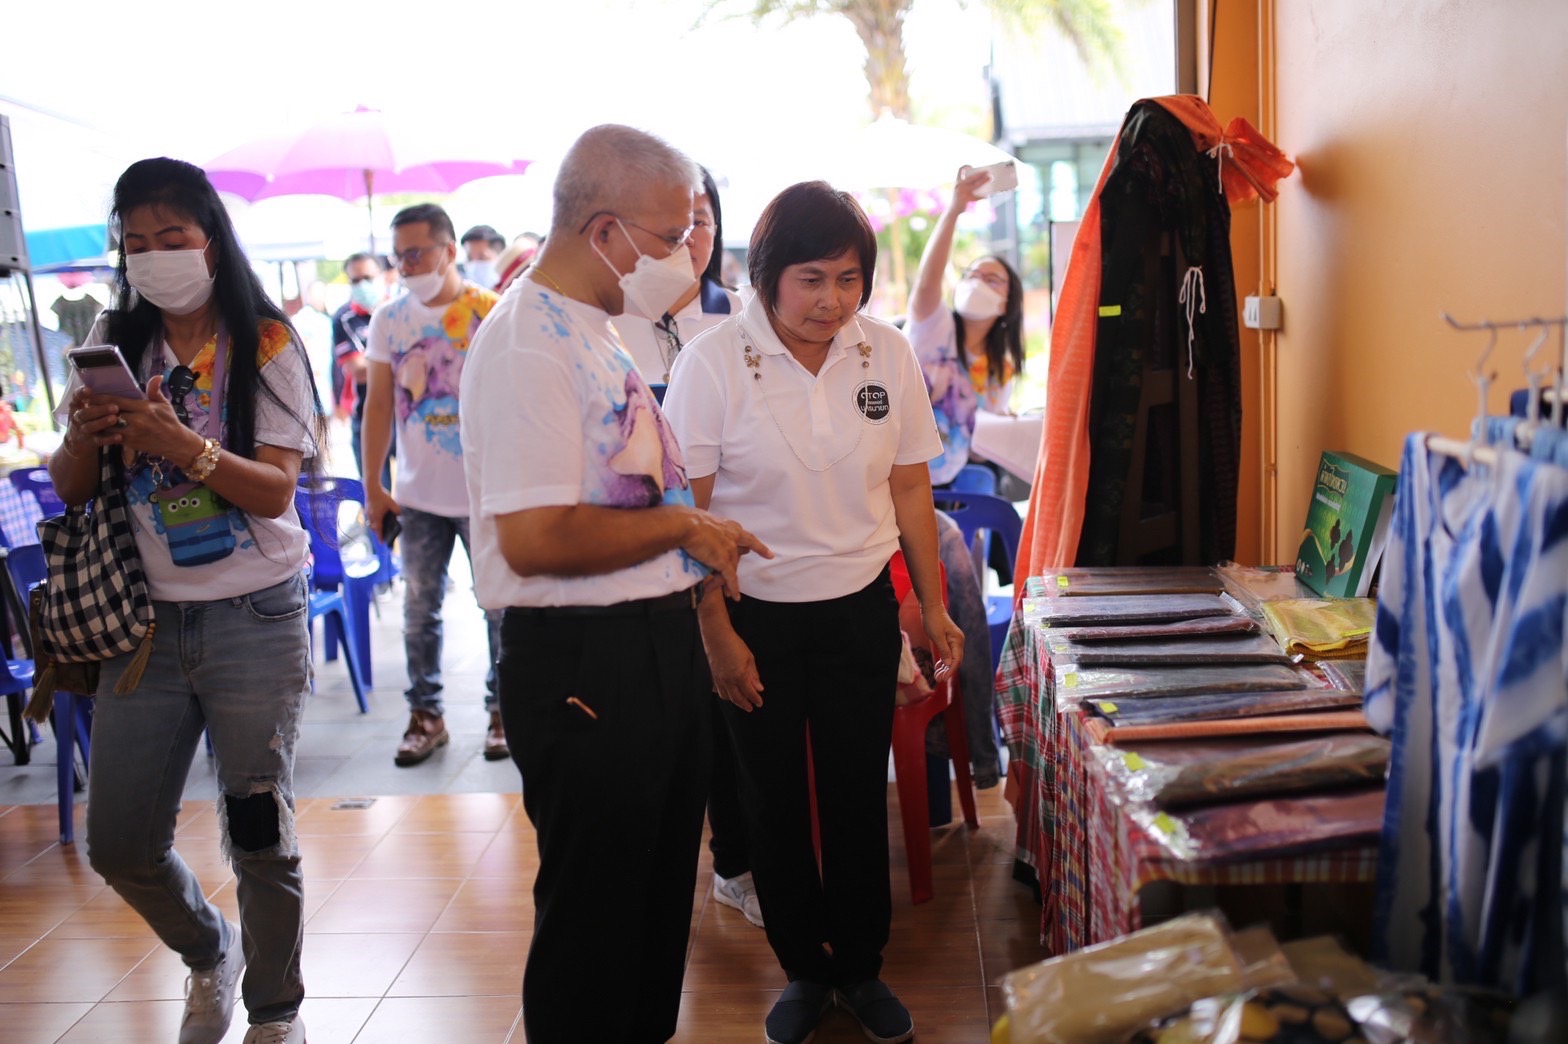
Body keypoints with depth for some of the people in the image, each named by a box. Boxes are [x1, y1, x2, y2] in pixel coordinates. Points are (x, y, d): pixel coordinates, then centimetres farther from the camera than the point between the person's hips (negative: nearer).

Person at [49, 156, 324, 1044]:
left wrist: (182, 445, -29)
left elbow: (276, 489, -12)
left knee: (260, 836, 4)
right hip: (147, 619, 4)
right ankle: (210, 954, 38)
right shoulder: (116, 344, 6)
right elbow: (70, 490, 6)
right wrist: (84, 437, -16)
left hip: (256, 620, -4)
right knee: (119, 845, 8)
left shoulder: (266, 344, -5)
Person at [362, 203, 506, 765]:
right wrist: (372, 486, 8)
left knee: (500, 607, 4)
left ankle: (503, 709, 19)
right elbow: (379, 405, 9)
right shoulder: (388, 319, 5)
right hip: (418, 496, 4)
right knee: (418, 610, 10)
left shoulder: (492, 311, -7)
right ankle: (425, 714, 23)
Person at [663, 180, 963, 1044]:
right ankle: (804, 969, 31)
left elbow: (910, 489, 6)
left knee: (858, 793, 11)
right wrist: (717, 634, -11)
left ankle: (861, 965, 31)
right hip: (755, 612, -2)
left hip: (860, 606, 2)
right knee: (774, 797, 12)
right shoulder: (712, 364, -13)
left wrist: (933, 607, 8)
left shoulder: (888, 356, -4)